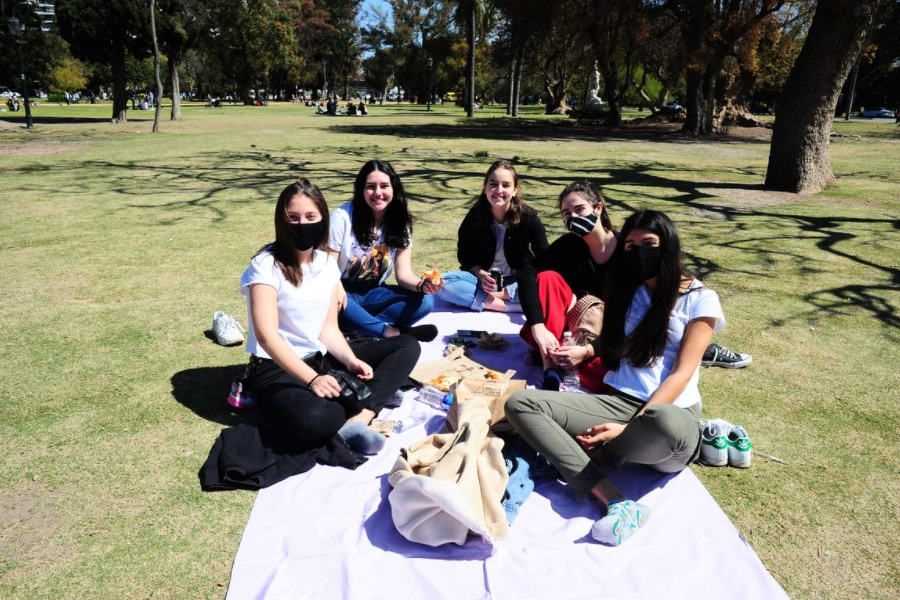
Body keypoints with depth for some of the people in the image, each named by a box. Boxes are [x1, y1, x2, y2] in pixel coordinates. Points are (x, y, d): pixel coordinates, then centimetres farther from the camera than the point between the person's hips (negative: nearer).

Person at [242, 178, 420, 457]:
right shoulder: (267, 265, -13)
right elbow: (266, 335, -22)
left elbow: (329, 328, 5)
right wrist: (312, 379, -31)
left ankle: (358, 420, -25)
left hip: (322, 358, 7)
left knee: (407, 346, -5)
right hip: (279, 368, -7)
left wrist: (351, 360, -15)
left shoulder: (327, 263, 5)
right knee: (314, 420, -41)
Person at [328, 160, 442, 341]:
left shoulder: (400, 223, 0)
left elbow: (403, 273, -7)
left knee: (425, 300, -20)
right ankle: (390, 332, -26)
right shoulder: (342, 217, -12)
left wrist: (422, 284, -31)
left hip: (372, 295, 4)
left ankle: (361, 328, -27)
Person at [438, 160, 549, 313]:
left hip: (517, 282, -1)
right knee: (443, 283, -28)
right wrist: (481, 274, -19)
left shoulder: (528, 217, -11)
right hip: (482, 281, 2)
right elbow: (465, 257, 2)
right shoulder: (474, 217, -8)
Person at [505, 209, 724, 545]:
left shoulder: (700, 300, 2)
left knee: (665, 423, -44)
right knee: (520, 404, -18)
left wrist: (630, 427, -17)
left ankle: (592, 458, -9)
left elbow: (681, 375, -7)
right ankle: (615, 502, -32)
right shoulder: (630, 291, 19)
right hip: (616, 402, 5)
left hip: (670, 411, -4)